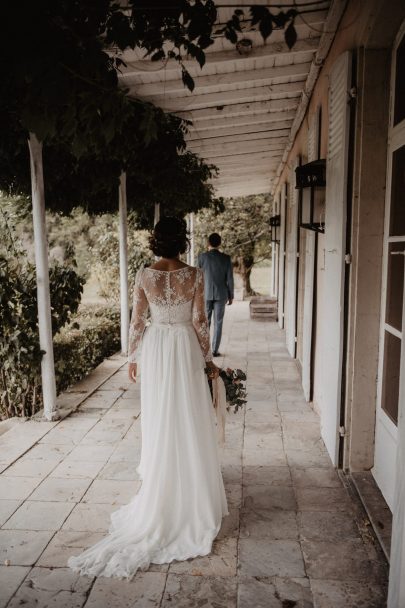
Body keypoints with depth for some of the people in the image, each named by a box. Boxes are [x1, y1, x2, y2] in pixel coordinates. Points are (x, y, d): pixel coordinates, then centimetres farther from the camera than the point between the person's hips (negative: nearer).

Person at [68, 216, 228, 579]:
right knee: (189, 422, 9)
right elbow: (199, 321, -8)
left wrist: (133, 357, 10)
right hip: (186, 349, -1)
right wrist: (208, 359, 2)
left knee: (160, 421, 13)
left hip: (157, 350, 2)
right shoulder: (195, 275, -11)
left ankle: (161, 492, 28)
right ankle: (194, 497, 21)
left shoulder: (145, 275, -6)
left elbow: (138, 321, -1)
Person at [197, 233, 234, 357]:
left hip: (205, 294, 0)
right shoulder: (226, 258, -4)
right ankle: (215, 350, 7)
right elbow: (229, 278, -3)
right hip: (221, 294, 0)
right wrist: (231, 295, 7)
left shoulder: (202, 256, -5)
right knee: (218, 323, 6)